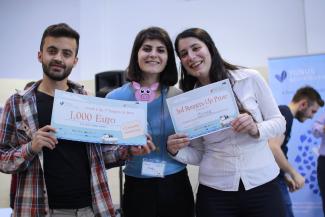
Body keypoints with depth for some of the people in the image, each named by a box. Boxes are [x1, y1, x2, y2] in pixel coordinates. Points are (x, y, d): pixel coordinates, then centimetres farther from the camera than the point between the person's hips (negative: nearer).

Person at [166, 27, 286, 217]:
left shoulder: (250, 78, -5)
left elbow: (279, 122, 1)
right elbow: (198, 155, 4)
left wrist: (256, 129, -17)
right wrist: (176, 151, -15)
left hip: (263, 185, -1)